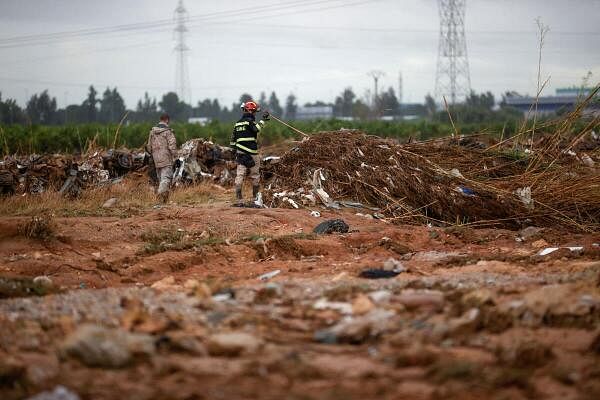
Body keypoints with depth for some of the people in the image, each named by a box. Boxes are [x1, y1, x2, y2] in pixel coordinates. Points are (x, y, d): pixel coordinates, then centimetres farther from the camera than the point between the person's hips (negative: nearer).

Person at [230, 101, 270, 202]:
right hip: (251, 153, -6)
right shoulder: (250, 121, -6)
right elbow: (256, 128, -27)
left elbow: (233, 140, 18)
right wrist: (263, 120, -19)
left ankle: (238, 195, -5)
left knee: (240, 174, 1)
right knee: (255, 175, 6)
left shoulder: (238, 123, 16)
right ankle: (255, 195, 12)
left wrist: (235, 150, 24)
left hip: (240, 152, 6)